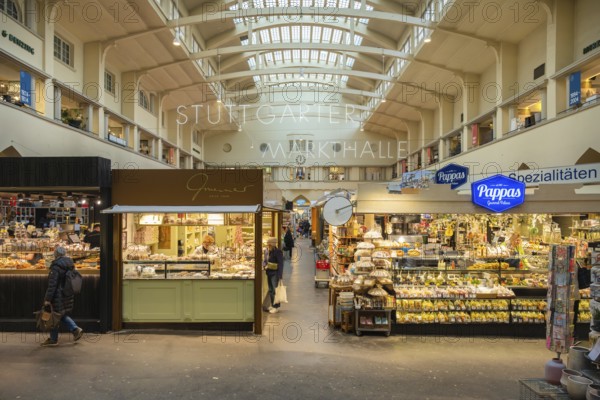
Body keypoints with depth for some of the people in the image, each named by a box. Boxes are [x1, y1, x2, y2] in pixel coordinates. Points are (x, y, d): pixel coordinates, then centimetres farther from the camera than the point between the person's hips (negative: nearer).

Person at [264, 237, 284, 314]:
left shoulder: (278, 252, -15)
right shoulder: (267, 251, 7)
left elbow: (280, 265, -16)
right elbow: (265, 260, 18)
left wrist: (279, 276, -20)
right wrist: (265, 265, -6)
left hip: (275, 273, -8)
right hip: (269, 273, 8)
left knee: (275, 290, -4)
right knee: (270, 290, 15)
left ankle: (276, 306, 5)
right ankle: (273, 305, 27)